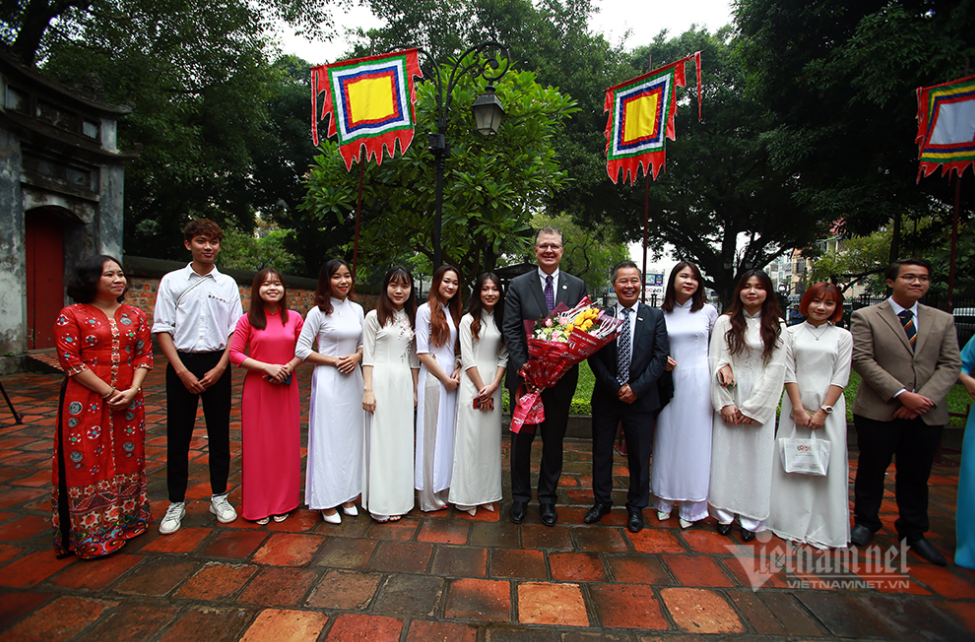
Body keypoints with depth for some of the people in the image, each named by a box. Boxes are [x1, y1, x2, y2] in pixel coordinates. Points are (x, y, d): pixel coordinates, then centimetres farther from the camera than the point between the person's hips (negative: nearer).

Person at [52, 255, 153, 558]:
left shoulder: (136, 316, 9)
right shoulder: (71, 315, -4)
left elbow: (144, 355, 5)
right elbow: (70, 362, -10)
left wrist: (132, 390, -9)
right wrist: (109, 392, -15)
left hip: (128, 402, 4)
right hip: (86, 402, -4)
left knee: (126, 460, 12)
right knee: (87, 463, 3)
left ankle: (125, 522, 29)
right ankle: (89, 533, 18)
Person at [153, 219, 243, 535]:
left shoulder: (228, 284, 6)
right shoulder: (172, 281, 2)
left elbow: (235, 331, 4)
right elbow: (163, 330, -1)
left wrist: (219, 368, -6)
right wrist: (182, 371, -10)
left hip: (217, 364, 1)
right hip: (181, 364, -1)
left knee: (219, 433, 8)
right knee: (178, 435, 5)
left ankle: (219, 497, 22)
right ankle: (176, 503, 20)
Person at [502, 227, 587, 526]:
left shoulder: (577, 286, 4)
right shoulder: (518, 285, -1)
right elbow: (511, 330, -6)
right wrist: (523, 366, -17)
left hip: (561, 377, 1)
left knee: (554, 440, 13)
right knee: (522, 439, 11)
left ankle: (548, 499, 31)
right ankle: (520, 498, 28)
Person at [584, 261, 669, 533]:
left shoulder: (655, 316, 1)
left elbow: (660, 357, -5)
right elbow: (594, 357, -4)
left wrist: (636, 388, -14)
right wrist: (616, 387, -13)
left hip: (641, 398, 0)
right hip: (606, 397, 1)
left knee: (639, 456, 11)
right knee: (601, 452, 12)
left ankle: (636, 507, 30)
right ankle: (602, 501, 32)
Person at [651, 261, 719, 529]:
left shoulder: (708, 311, 1)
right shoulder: (661, 314, 4)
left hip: (699, 381, -1)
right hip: (670, 380, 1)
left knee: (695, 441, 4)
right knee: (667, 439, 8)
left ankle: (692, 506, 19)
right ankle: (665, 500, 24)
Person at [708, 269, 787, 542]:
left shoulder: (776, 327, 4)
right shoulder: (725, 322, 2)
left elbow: (776, 369, -1)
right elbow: (716, 362, -2)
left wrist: (752, 407, -7)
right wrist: (724, 403, -9)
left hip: (761, 402, 0)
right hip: (729, 399, 0)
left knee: (756, 456, 4)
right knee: (726, 453, 4)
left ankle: (751, 519, 16)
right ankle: (724, 513, 17)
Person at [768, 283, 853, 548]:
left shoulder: (843, 337, 5)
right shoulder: (791, 333, 5)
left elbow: (840, 377, 0)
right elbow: (788, 372, 0)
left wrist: (823, 410, -9)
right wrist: (798, 407, -7)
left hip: (828, 407, 0)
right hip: (796, 406, 0)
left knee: (827, 464, 2)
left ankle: (824, 529, 14)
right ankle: (790, 521, 18)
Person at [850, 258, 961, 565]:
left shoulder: (943, 321, 10)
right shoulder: (866, 317, -2)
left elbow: (951, 365, 2)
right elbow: (863, 360, -10)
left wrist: (923, 399, -12)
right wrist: (901, 394, -17)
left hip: (927, 414, 3)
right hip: (878, 412, -3)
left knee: (916, 476, 14)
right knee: (871, 471, 9)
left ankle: (913, 531, 31)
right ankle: (866, 522, 28)